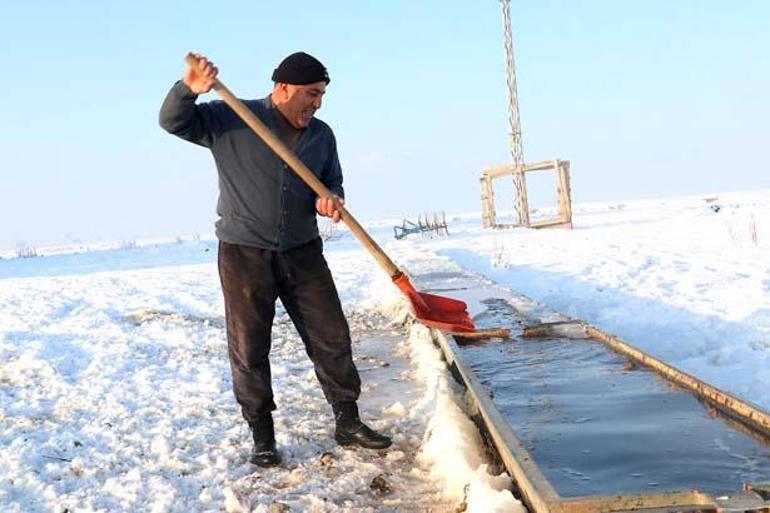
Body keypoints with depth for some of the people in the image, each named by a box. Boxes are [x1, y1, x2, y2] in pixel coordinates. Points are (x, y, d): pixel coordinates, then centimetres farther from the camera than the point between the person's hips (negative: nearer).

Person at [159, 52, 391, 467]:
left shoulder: (321, 135, 7)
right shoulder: (231, 120, -5)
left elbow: (332, 182, 18)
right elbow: (173, 122, -7)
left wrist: (330, 200, -8)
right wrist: (188, 89, -28)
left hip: (303, 252, 4)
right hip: (244, 254, -3)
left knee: (332, 338, 4)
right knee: (249, 349, 2)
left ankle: (348, 423, 18)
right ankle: (262, 436, 15)